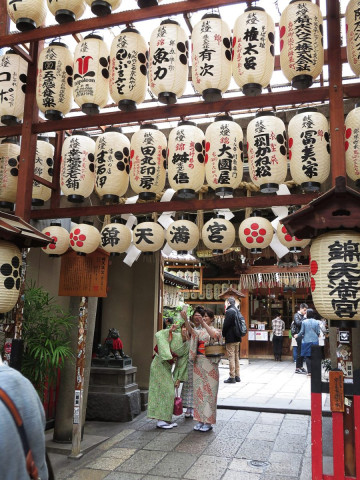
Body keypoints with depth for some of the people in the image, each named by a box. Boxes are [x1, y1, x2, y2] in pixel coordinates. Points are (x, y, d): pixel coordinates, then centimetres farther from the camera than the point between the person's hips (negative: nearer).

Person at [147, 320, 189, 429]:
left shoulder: (187, 346, 4)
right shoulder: (174, 336, -16)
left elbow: (182, 363, 9)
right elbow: (159, 335, -28)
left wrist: (178, 379, 9)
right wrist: (170, 330, -33)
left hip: (168, 367, 8)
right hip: (160, 364, -8)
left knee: (169, 393, 13)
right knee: (164, 392, -7)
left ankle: (166, 419, 24)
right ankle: (161, 421, 1)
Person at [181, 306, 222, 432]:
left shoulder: (215, 330, 2)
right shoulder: (199, 331, 11)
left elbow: (215, 336, -23)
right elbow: (191, 331, -12)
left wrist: (203, 323, -31)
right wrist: (185, 319, -31)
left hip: (210, 363, -4)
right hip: (198, 362, 4)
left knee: (209, 391, -2)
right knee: (199, 390, 6)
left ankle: (208, 421, 6)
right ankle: (200, 420, 15)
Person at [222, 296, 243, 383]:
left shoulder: (229, 311, -15)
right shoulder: (238, 311, 11)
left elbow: (226, 325, -16)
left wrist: (223, 335, -1)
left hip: (230, 339, -9)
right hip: (237, 338, 9)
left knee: (231, 357, -5)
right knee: (236, 357, 14)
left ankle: (232, 377, -3)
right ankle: (237, 376, 20)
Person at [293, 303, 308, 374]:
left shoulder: (304, 316, 14)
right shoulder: (296, 315, -4)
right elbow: (298, 323, -20)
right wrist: (304, 318, -15)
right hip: (299, 336, -6)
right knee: (299, 352, -4)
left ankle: (301, 366, 18)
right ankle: (297, 368, 1)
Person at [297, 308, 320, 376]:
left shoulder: (304, 322, -7)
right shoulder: (316, 322, -1)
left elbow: (302, 332, -3)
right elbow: (318, 332, 2)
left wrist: (297, 336, 16)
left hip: (306, 341, -2)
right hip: (315, 341, 2)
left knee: (307, 356, 4)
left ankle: (309, 371, 0)